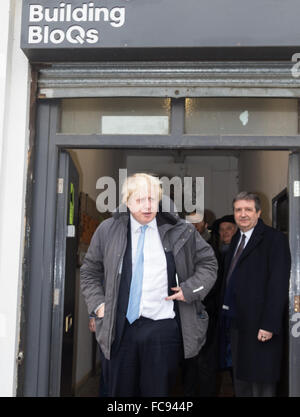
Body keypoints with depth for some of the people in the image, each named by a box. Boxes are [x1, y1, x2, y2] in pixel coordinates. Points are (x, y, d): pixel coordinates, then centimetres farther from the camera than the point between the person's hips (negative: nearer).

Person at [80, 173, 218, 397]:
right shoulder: (108, 230, 3)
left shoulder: (180, 231, -1)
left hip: (163, 328, -1)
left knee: (158, 391, 10)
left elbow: (208, 262, 10)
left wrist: (189, 289, -4)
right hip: (120, 328, 2)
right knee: (120, 390, 14)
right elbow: (90, 271, 15)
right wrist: (98, 303, 3)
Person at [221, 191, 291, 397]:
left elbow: (279, 285, -17)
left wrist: (269, 325, -21)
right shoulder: (236, 239, 14)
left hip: (259, 326, -8)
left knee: (261, 384, 2)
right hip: (237, 322, 8)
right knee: (240, 379, 18)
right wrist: (226, 307, 6)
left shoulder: (274, 239, -11)